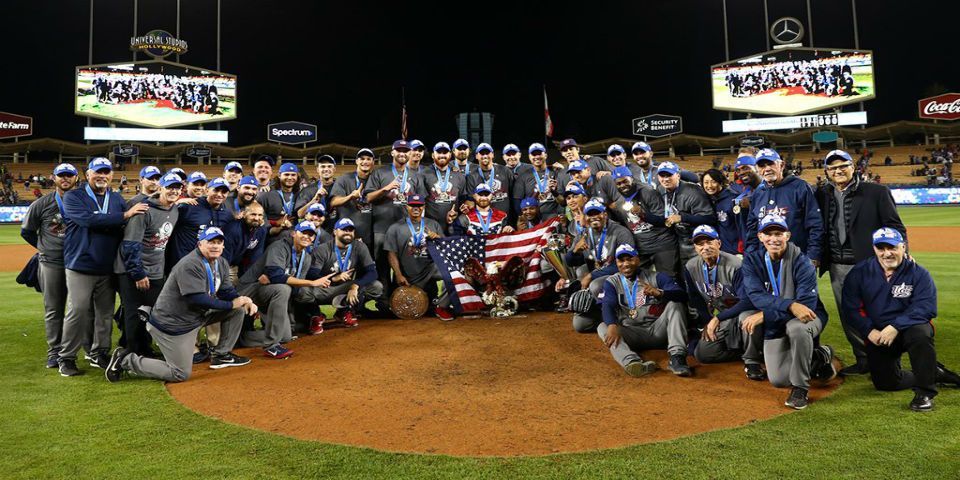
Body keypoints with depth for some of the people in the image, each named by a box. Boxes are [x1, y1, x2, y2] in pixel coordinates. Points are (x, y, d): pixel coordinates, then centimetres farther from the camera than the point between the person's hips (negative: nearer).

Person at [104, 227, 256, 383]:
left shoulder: (221, 263, 4)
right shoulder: (190, 265, -24)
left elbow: (227, 291, 4)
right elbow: (197, 299, -31)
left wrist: (244, 301, -17)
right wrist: (231, 304, -26)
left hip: (197, 315, 9)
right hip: (172, 324, -9)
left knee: (238, 309, 1)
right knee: (181, 374, -4)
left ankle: (222, 355, 12)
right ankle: (126, 360, 9)